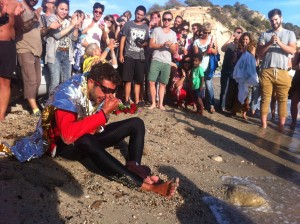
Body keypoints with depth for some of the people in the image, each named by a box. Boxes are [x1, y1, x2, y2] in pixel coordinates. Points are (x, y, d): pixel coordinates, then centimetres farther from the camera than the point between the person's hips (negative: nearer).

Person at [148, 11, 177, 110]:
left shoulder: (173, 33, 12)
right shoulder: (156, 30, 5)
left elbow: (174, 51, 9)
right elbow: (151, 45, -4)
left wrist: (171, 45, -12)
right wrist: (163, 44, -16)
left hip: (167, 62, 2)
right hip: (156, 60, -2)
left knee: (163, 83, 4)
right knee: (151, 82, -6)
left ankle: (160, 103, 12)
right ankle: (153, 103, 6)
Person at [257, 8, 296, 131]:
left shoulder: (290, 34, 12)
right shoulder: (264, 34, 11)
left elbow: (293, 50, -3)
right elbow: (259, 52, 3)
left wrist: (279, 42, -16)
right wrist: (269, 43, -12)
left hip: (282, 72, 0)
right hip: (266, 71, 0)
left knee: (282, 99, 1)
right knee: (265, 98, 2)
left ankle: (281, 125, 7)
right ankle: (263, 124, 7)